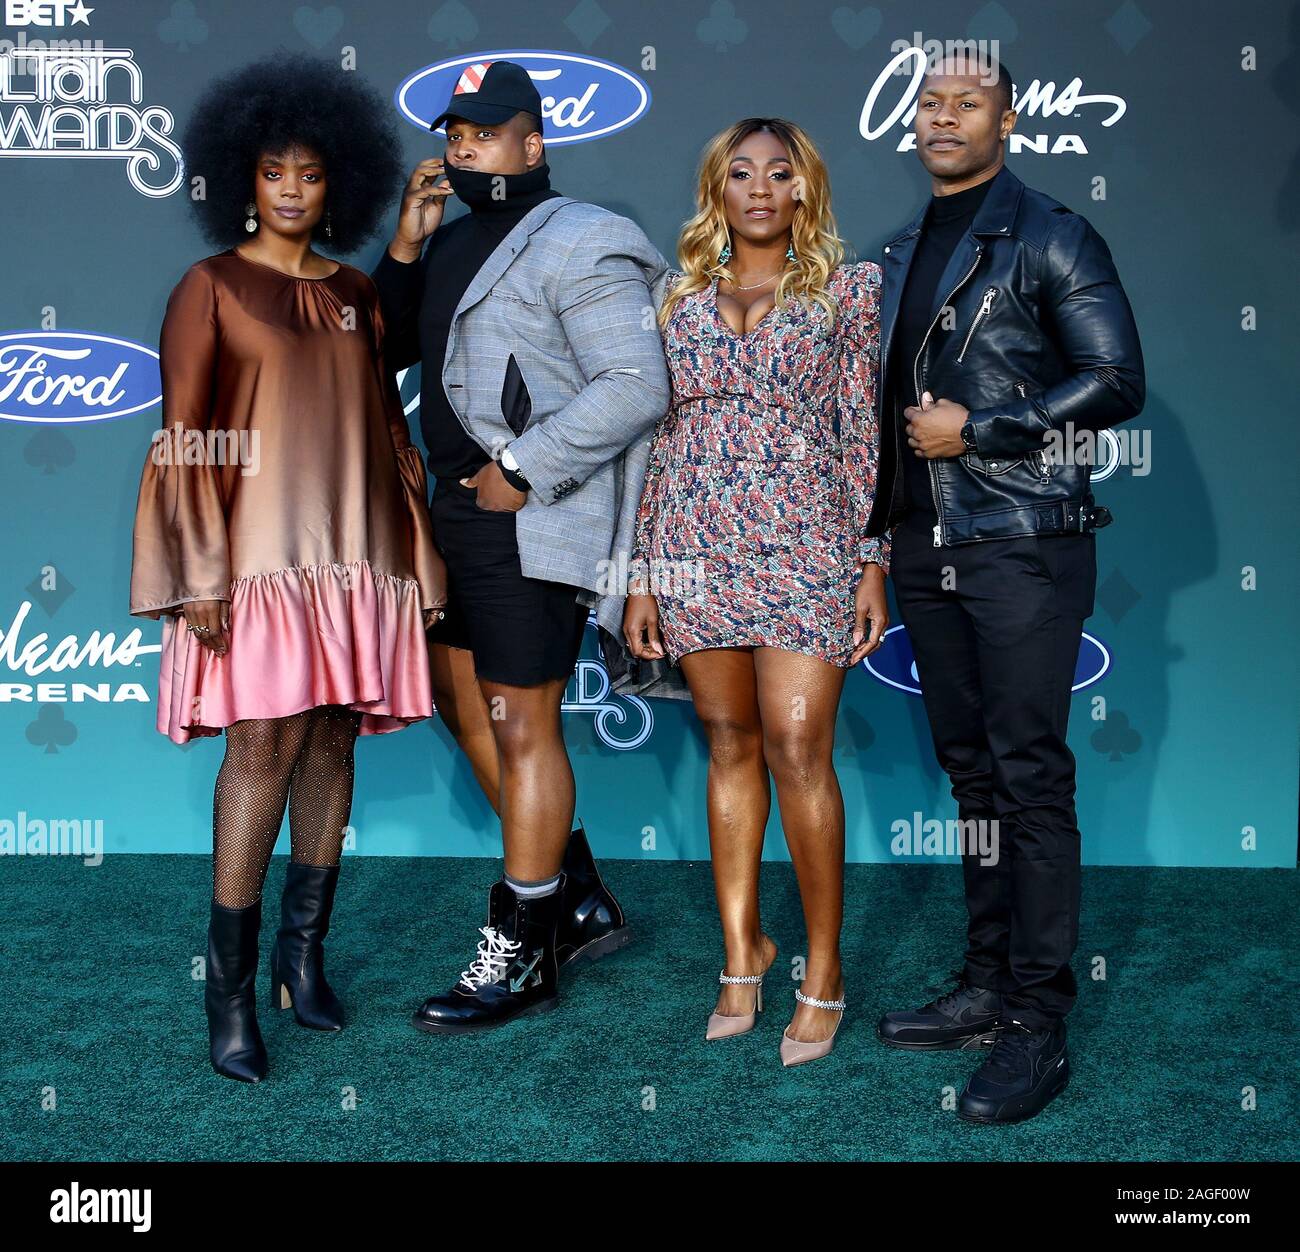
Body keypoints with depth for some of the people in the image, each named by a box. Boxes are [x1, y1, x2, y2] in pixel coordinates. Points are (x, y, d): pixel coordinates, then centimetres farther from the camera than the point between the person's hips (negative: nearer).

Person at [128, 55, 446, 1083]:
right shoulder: (212, 289, 1)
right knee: (265, 743, -10)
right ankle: (230, 989, -2)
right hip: (259, 552, -5)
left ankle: (304, 951, 18)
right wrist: (200, 572, -11)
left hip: (353, 549, 5)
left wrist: (414, 557, 11)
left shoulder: (358, 295, 14)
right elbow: (184, 440, -4)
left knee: (333, 739, 6)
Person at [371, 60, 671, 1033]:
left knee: (521, 729, -3)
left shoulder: (578, 245, -12)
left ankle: (522, 959, 12)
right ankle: (580, 903, 30)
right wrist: (406, 245, 3)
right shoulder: (459, 240, 15)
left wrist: (522, 468, -20)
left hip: (530, 524, -10)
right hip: (460, 512, 10)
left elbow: (637, 384, -20)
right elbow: (393, 347, 17)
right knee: (463, 703, 16)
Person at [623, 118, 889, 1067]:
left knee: (798, 753, -7)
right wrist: (644, 577, 7)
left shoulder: (846, 291, 6)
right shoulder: (681, 299, 12)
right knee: (730, 745, 8)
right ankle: (742, 951, 19)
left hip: (804, 542, -3)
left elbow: (863, 435, 3)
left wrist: (874, 563, -4)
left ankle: (824, 969, 6)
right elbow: (657, 436, 12)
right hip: (697, 545, 3)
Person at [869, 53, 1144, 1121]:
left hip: (1023, 546, -7)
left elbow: (1117, 384, -10)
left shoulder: (1050, 238, -3)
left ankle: (1039, 1027, 0)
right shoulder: (903, 251, 17)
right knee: (970, 772, 11)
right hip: (927, 548, 7)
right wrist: (882, 528, 16)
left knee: (1030, 780, -6)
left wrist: (977, 429, -12)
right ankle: (987, 988, 21)